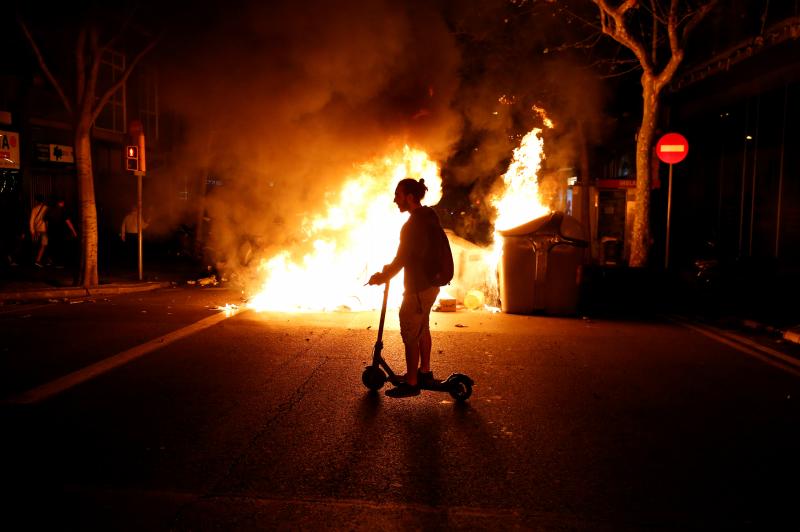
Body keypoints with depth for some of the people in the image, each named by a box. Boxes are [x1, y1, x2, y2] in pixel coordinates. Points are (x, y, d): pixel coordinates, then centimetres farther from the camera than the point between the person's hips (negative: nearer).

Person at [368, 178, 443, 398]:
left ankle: (411, 383, 6)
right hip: (430, 283, 10)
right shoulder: (428, 216, 8)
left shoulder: (413, 224, -23)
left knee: (410, 334, -2)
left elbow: (402, 258, -20)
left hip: (418, 288, -10)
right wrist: (389, 271, 16)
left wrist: (383, 276, -5)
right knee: (422, 328, 22)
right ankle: (425, 371, 35)